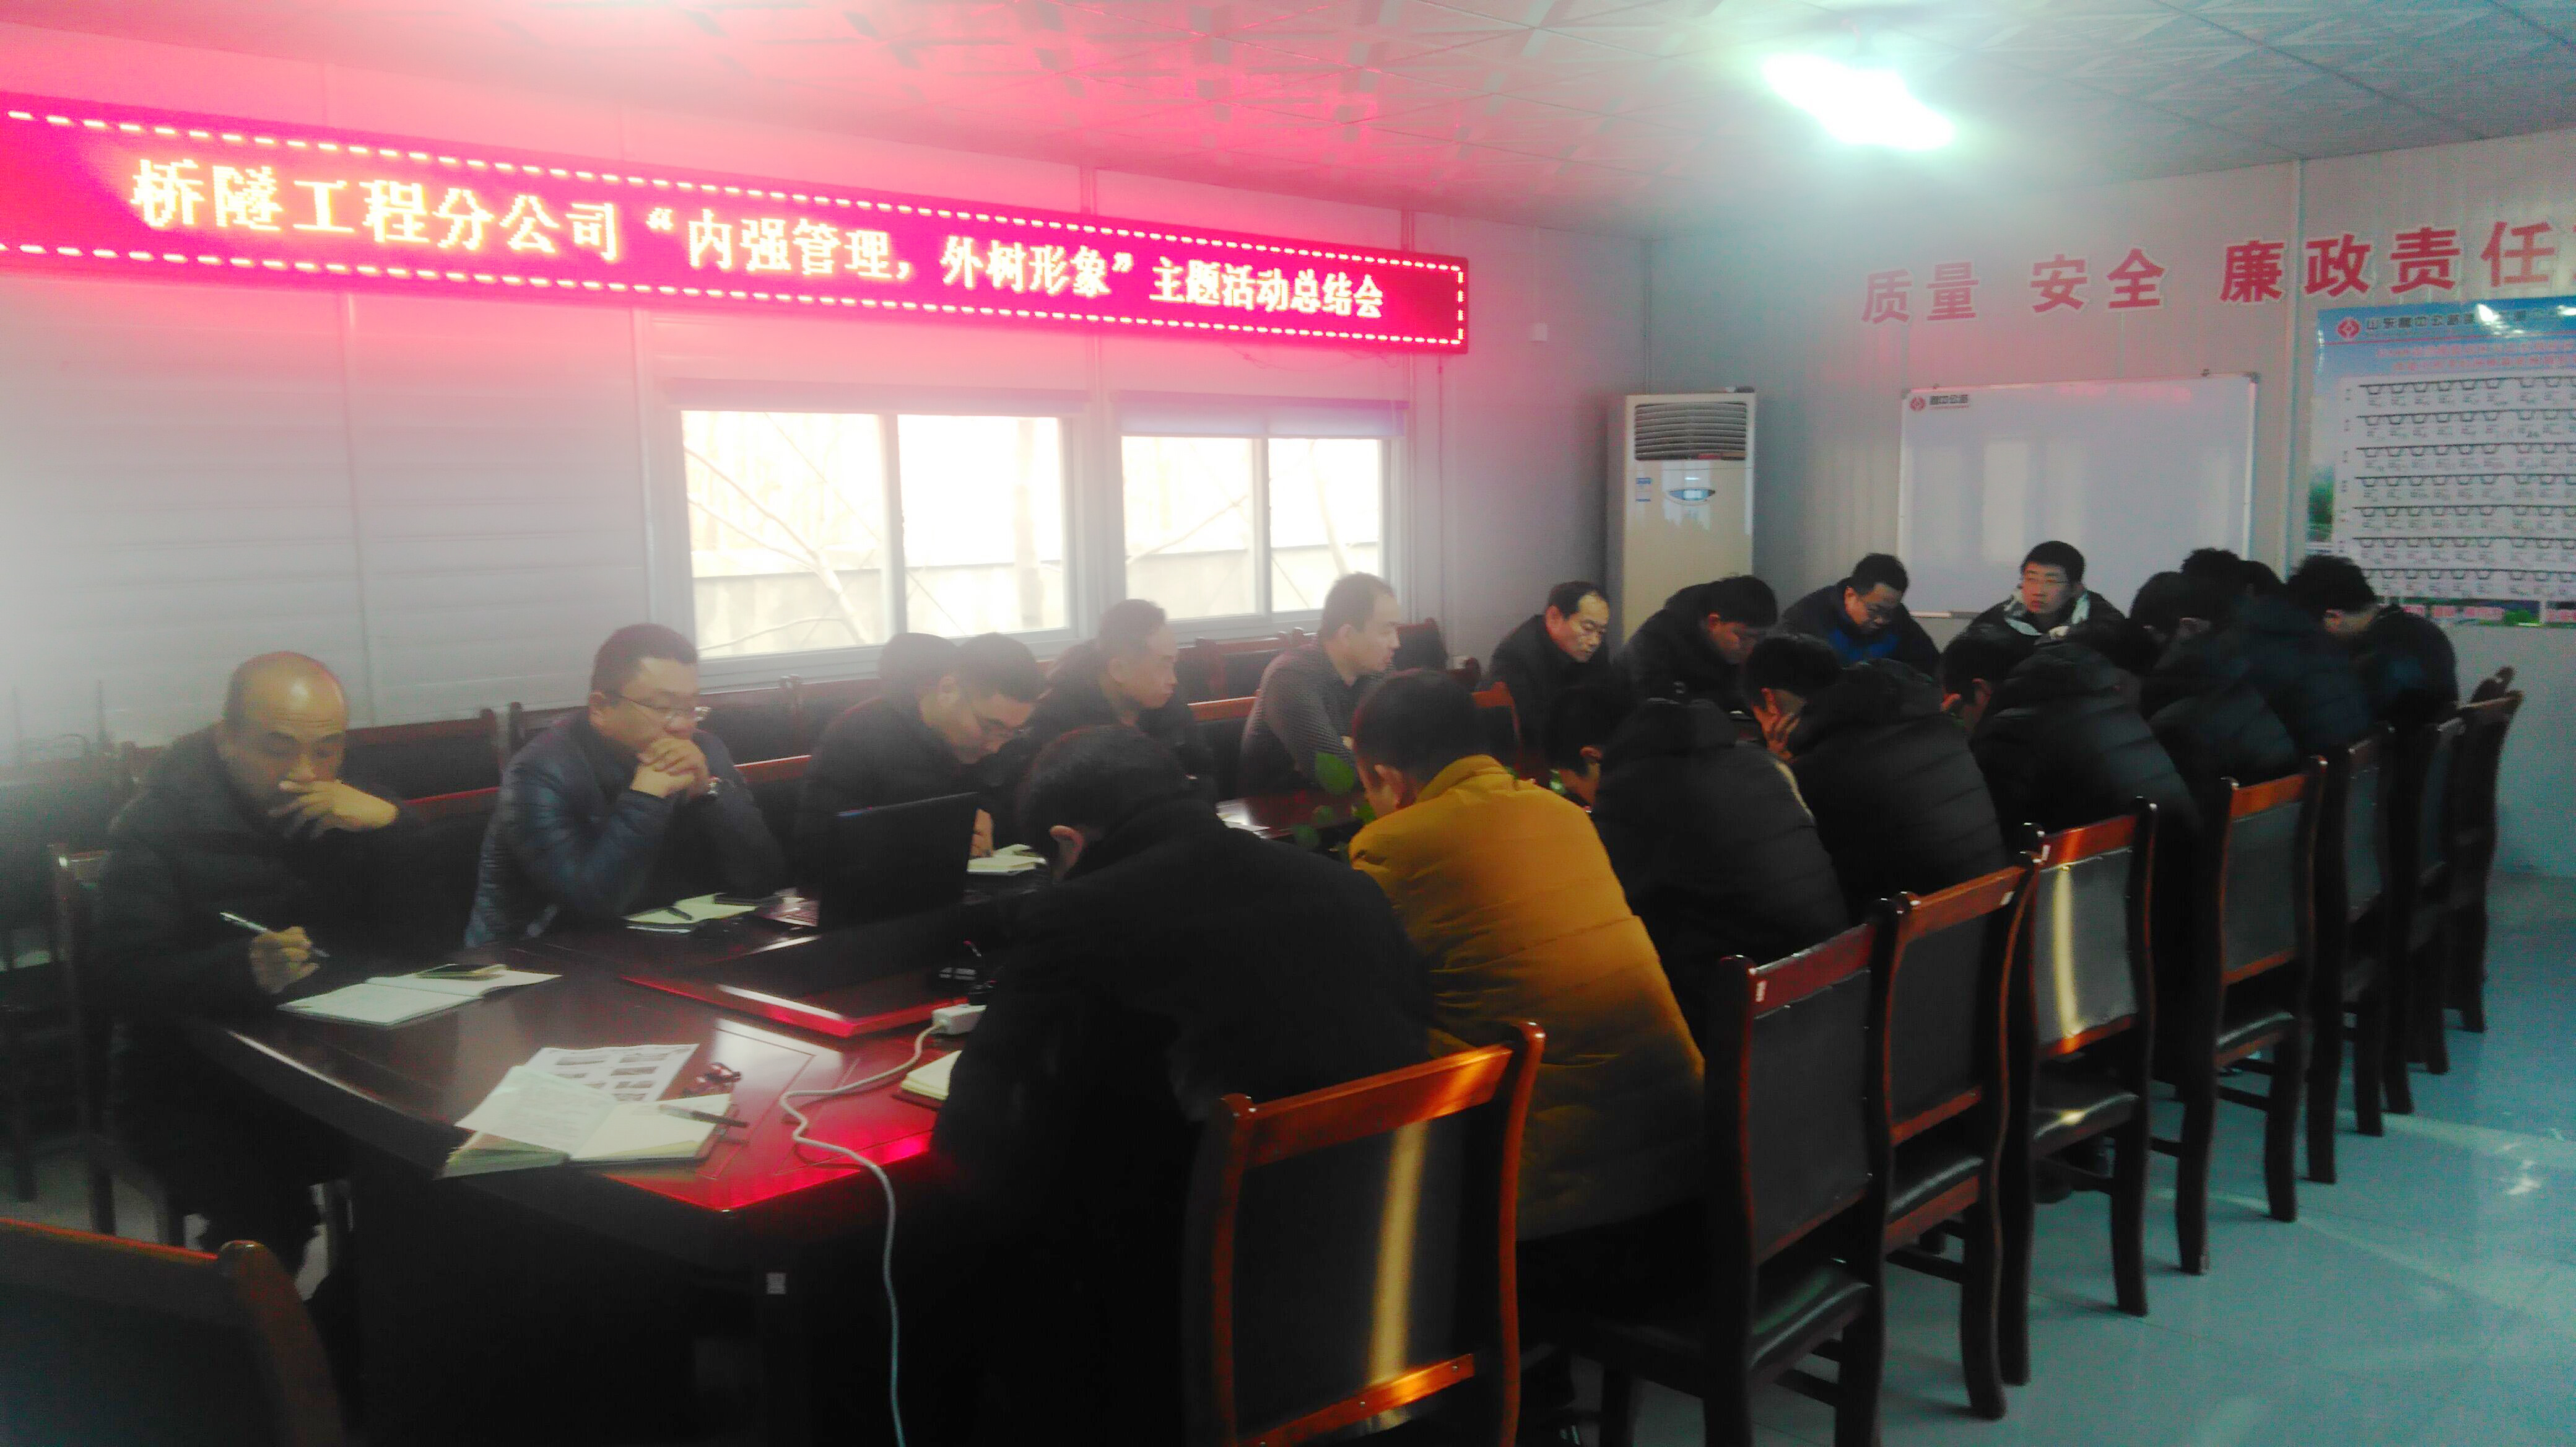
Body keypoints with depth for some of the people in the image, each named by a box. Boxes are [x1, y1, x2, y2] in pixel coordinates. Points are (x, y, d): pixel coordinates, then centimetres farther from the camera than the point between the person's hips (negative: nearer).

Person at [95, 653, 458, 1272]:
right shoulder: (158, 822, -6)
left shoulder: (356, 808, 5)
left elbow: (436, 936, -5)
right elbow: (133, 977, -19)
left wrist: (391, 823, -19)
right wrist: (246, 968, -38)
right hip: (197, 1086, -4)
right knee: (268, 1210, -30)